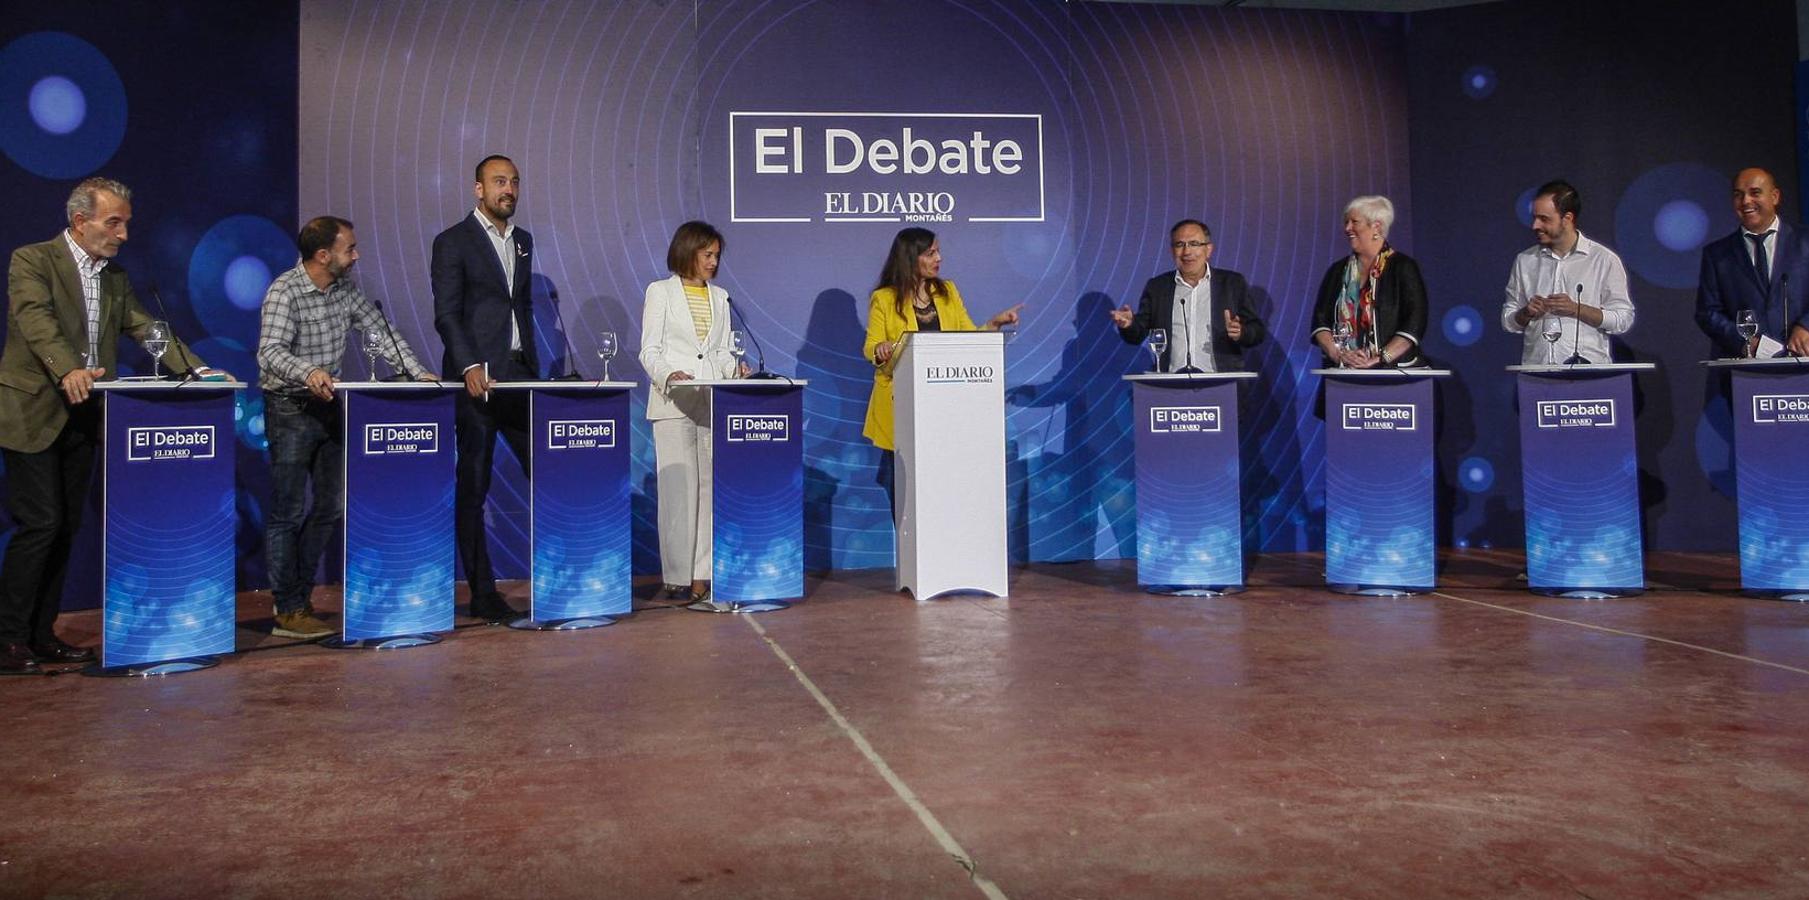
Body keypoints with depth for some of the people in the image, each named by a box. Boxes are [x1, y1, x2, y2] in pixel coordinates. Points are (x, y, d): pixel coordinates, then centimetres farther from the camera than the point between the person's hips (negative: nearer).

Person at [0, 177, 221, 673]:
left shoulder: (115, 277, 14)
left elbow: (146, 329, 11)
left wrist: (198, 370, -4)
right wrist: (68, 371, -40)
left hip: (83, 416, 7)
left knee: (66, 526, 8)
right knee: (41, 524, -9)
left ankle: (42, 635, 17)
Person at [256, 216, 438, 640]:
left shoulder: (346, 288, 5)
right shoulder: (285, 291, -16)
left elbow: (381, 330, 7)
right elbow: (270, 351, -27)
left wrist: (417, 372, -5)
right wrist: (308, 372, -47)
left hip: (328, 406, 8)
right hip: (290, 409, -7)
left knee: (331, 508, 10)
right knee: (287, 513, -4)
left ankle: (297, 595, 23)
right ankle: (289, 613, 3)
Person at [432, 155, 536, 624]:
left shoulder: (524, 240, 17)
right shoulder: (452, 242, -2)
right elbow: (446, 314, -9)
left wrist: (534, 365, 14)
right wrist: (470, 367, -21)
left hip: (521, 373, 6)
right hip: (478, 376, -6)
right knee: (473, 486, 0)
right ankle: (482, 593, 6)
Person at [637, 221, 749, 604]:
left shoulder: (719, 296, 18)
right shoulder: (660, 292, 7)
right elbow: (649, 350, 0)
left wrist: (735, 368, -5)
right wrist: (668, 375, -19)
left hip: (713, 402, 4)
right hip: (674, 402, -4)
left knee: (710, 487, -1)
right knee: (678, 489, -7)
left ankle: (703, 573, 3)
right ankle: (678, 575, -3)